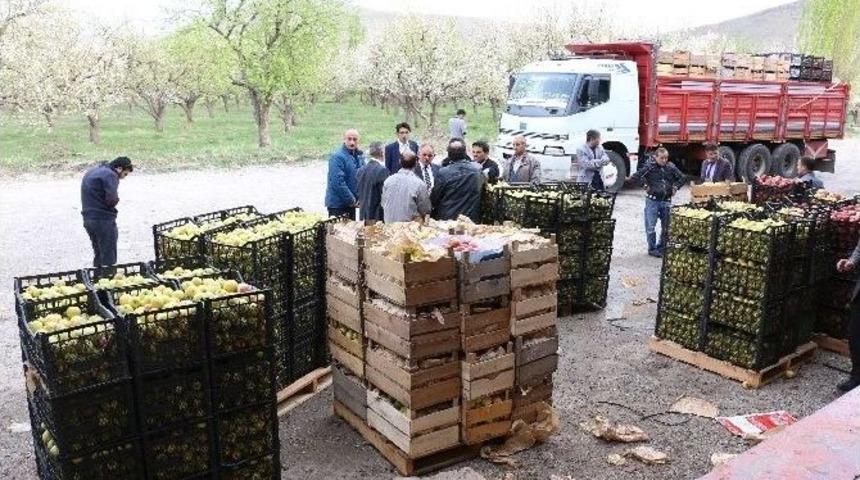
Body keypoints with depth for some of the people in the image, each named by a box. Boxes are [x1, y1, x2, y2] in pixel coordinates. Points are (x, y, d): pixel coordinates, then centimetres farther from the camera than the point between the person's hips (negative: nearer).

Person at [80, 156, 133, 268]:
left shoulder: (92, 171, 18)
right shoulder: (110, 175, -13)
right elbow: (111, 200, -23)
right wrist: (117, 198, -2)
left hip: (88, 218, 9)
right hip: (103, 219, -9)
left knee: (98, 254, 19)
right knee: (109, 258, -3)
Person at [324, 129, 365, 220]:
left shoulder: (359, 156, 10)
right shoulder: (337, 157, -16)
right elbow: (338, 182, -23)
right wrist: (352, 200, -17)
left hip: (351, 204, 8)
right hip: (338, 204, -8)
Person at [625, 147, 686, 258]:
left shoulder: (671, 167, 5)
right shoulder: (649, 166, -8)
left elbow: (681, 178, 16)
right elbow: (637, 176, -17)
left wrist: (675, 187, 4)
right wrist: (646, 186, -20)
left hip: (666, 201, 4)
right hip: (652, 200, -4)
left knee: (666, 226, 10)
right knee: (651, 226, -3)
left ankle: (662, 247, 24)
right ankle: (652, 249, 9)